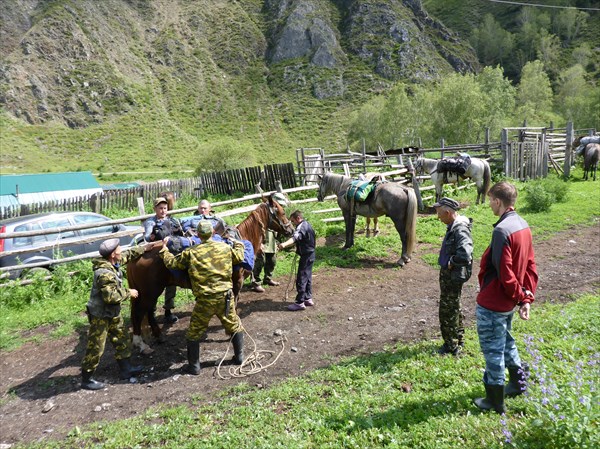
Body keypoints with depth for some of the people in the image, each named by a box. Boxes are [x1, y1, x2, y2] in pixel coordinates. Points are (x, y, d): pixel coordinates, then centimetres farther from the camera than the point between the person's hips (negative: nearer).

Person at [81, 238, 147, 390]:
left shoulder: (113, 263, -1)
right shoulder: (105, 274, -30)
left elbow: (128, 255, 16)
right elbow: (111, 297, -31)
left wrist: (145, 248, 16)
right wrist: (129, 293, -18)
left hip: (113, 313, 10)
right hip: (100, 316, -10)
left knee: (123, 339, 17)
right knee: (95, 348, 3)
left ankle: (125, 369, 29)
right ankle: (86, 379, 18)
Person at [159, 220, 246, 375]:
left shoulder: (190, 253, -7)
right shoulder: (225, 248, 0)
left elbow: (171, 262, 3)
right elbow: (239, 257, 17)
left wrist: (164, 248, 21)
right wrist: (239, 244, 37)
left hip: (205, 300, -2)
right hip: (226, 297, 3)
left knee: (194, 333, 14)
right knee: (235, 326, 23)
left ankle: (194, 366, 20)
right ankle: (239, 356, 32)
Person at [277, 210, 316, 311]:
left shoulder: (301, 226, -19)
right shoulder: (307, 224, 14)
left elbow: (295, 237, -40)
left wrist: (284, 244, -55)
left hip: (306, 256, -11)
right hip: (310, 254, 11)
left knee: (301, 279, -7)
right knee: (307, 277, 18)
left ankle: (300, 303, -3)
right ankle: (308, 298, 27)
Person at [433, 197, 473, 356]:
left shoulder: (460, 230, -27)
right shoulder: (454, 226, 4)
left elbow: (464, 254, -42)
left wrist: (452, 263, -25)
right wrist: (448, 263, 9)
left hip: (453, 277, -10)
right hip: (448, 274, 10)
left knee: (447, 311, 4)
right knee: (453, 308, 23)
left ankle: (451, 346, 20)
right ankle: (458, 340, 41)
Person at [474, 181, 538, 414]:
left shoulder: (502, 230, -26)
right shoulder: (523, 225, 3)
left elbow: (505, 274, -25)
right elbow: (530, 266, 6)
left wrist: (520, 295, -9)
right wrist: (527, 297, 6)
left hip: (492, 304, -9)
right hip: (508, 303, 9)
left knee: (493, 351, 7)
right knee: (506, 342, 27)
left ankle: (495, 402, 22)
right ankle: (517, 383, 45)